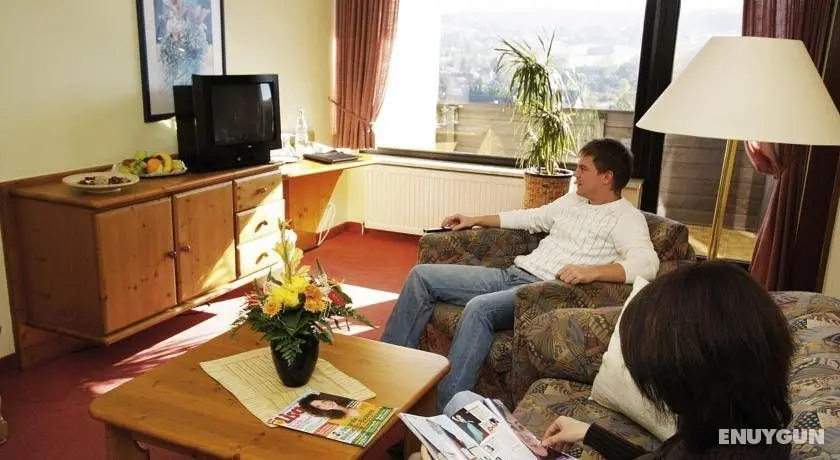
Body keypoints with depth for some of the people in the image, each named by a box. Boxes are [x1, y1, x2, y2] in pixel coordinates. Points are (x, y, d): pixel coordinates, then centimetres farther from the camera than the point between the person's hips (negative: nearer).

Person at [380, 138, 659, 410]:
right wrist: (476, 220, 32)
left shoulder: (626, 218, -3)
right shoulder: (573, 200, 21)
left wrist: (591, 271, -35)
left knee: (479, 308, -38)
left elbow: (647, 264, -21)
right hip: (512, 275, 9)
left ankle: (446, 412, -31)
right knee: (422, 275, 0)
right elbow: (530, 218, 33)